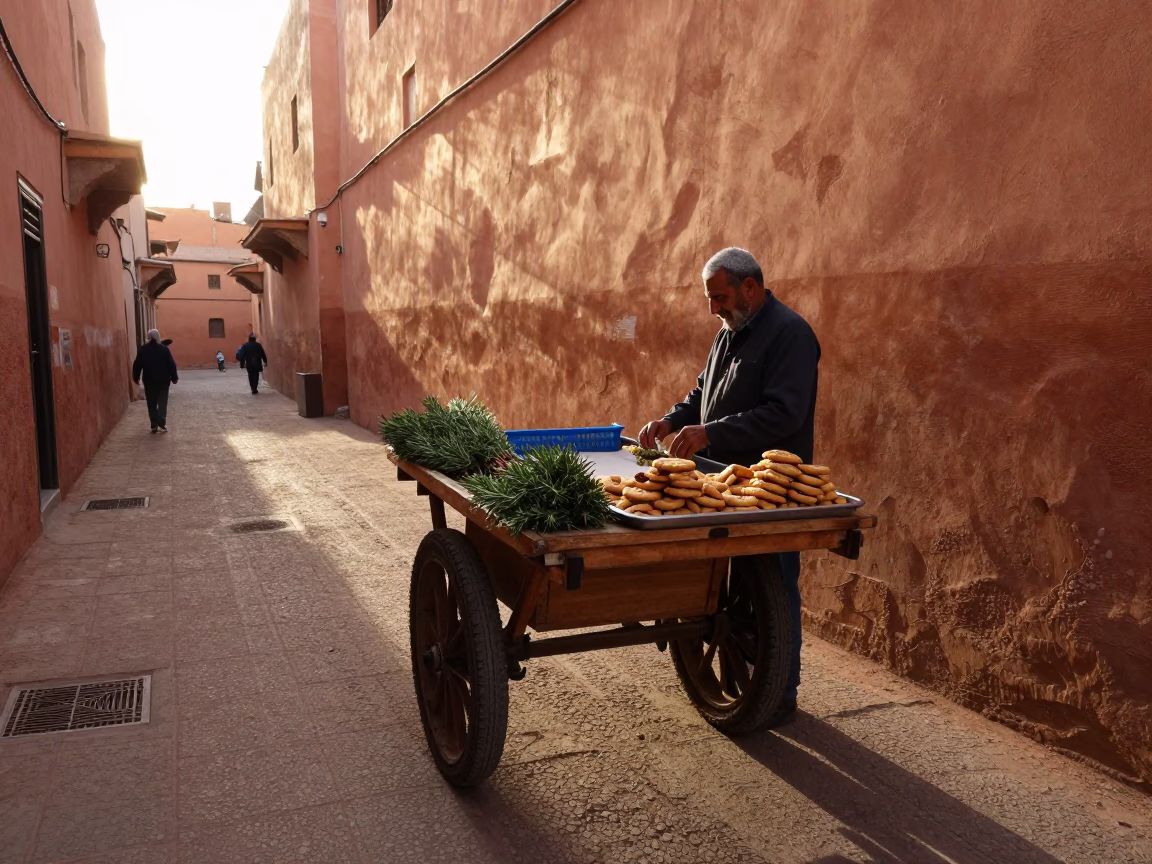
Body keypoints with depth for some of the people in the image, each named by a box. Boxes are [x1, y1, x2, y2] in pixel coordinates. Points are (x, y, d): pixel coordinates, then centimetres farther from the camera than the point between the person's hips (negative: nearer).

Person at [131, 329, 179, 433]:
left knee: (151, 403, 8)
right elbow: (171, 364, -4)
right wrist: (174, 377, 4)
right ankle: (162, 423, -13)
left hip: (149, 381, 1)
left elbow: (137, 365, 3)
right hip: (163, 380, -1)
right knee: (162, 403, 1)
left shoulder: (143, 350, 0)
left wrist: (136, 377, 13)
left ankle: (154, 425, 6)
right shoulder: (164, 349, -4)